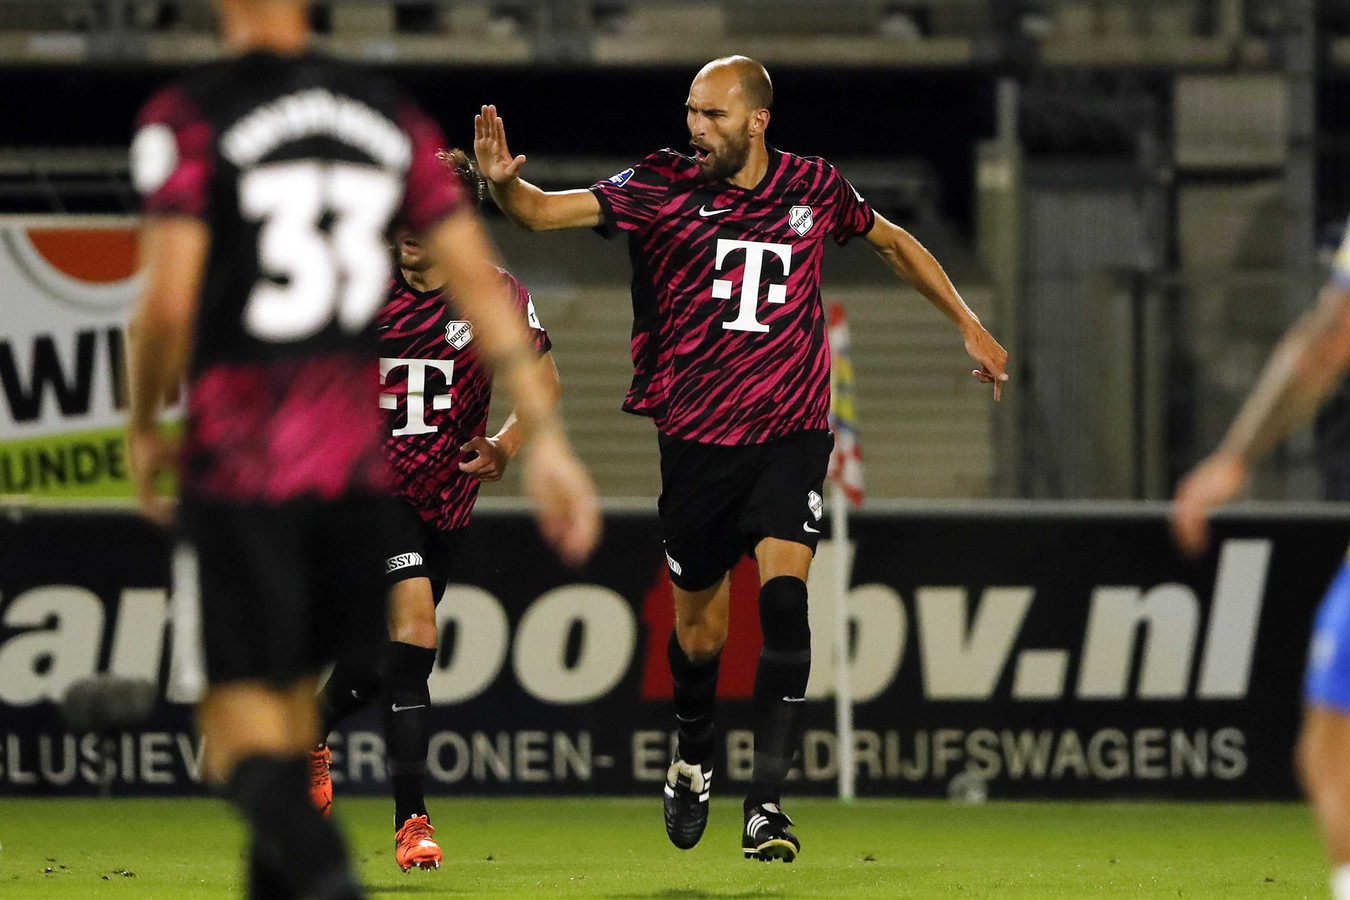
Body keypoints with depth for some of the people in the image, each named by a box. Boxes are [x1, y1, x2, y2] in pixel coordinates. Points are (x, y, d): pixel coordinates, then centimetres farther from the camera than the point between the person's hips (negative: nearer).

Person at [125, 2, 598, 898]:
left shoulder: (189, 117, -7)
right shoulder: (389, 115, 9)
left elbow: (169, 303, -13)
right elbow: (480, 279, 5)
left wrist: (145, 429, 4)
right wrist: (546, 437, 5)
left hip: (240, 454, -5)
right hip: (359, 454, 5)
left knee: (242, 713, -4)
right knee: (292, 690, 18)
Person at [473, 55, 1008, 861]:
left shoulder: (814, 188, 2)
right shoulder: (662, 188, -4)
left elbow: (892, 242, 21)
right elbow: (546, 212, -14)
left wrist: (968, 324, 21)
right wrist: (504, 183, -36)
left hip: (790, 436, 0)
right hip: (697, 439, 0)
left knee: (784, 592, -20)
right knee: (700, 628, 9)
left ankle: (769, 800, -18)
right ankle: (694, 759, 40)